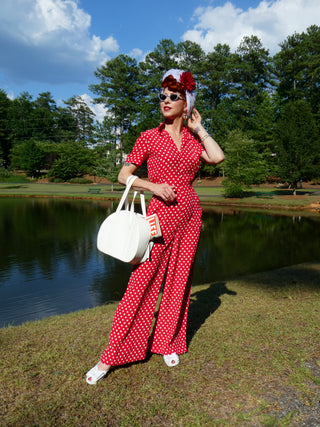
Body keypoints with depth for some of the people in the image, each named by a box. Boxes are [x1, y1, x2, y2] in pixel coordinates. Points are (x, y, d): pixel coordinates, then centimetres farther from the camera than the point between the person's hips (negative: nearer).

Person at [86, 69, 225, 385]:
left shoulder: (194, 139, 11)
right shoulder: (150, 137, 2)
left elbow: (218, 158, -9)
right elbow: (124, 176, 0)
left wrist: (198, 128, 2)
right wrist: (154, 186, -15)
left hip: (190, 215, 4)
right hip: (161, 214, -4)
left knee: (179, 281, 10)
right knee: (142, 282, -6)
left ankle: (168, 343, 28)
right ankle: (110, 356, 5)